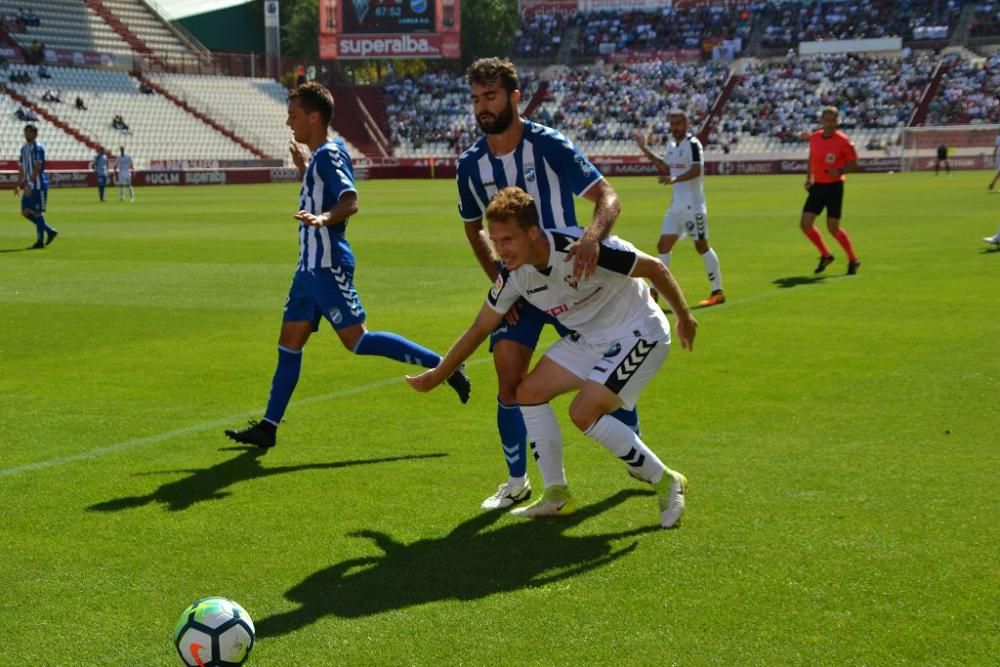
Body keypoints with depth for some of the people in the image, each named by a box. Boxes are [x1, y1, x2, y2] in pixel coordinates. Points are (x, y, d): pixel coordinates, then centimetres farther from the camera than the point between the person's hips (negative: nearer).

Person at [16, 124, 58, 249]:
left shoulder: (38, 147, -11)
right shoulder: (24, 148, 15)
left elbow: (37, 167, -19)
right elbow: (21, 168, 19)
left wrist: (30, 184, -24)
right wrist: (19, 184, 13)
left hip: (38, 185, -9)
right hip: (29, 185, 9)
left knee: (37, 212, -5)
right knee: (25, 212, 6)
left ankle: (40, 241, 3)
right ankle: (50, 231, 16)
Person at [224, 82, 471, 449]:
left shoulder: (330, 154, -12)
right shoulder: (318, 156, 16)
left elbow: (350, 201, -27)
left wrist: (323, 219, -44)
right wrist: (302, 169, 32)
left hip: (328, 267, -10)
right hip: (311, 266, 10)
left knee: (357, 340, -10)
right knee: (289, 343, 9)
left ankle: (442, 365, -4)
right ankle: (268, 427, 12)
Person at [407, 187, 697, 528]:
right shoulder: (514, 273, -11)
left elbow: (654, 267, -19)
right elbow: (481, 327, 5)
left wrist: (684, 316, -6)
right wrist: (437, 375, 9)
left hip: (639, 333, -8)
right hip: (590, 337, 8)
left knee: (584, 412, -21)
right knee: (529, 391, 0)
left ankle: (666, 482, -5)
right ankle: (557, 496, 9)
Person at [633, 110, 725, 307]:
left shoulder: (693, 144, -13)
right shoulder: (671, 144, 12)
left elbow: (696, 170, -26)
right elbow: (665, 167, 26)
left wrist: (675, 179, -41)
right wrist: (645, 149, 20)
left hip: (693, 205, -8)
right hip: (676, 205, 8)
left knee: (702, 246, -2)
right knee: (663, 245, 5)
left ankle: (718, 292, 8)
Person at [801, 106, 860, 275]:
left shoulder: (843, 141, -13)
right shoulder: (814, 138, 2)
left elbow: (854, 163, -6)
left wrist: (840, 171, -24)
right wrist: (809, 177, 12)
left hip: (834, 186, -5)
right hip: (818, 185, 5)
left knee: (833, 227, -5)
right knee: (805, 223, -3)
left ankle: (853, 260, 14)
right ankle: (825, 255, 17)